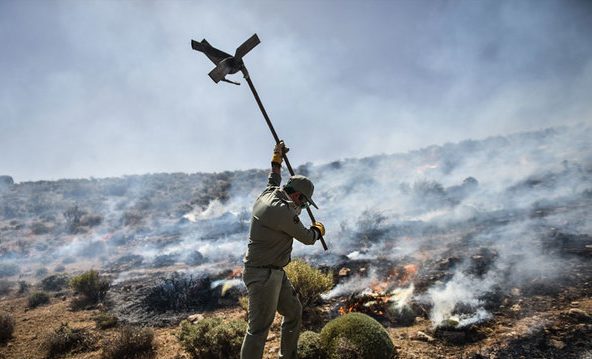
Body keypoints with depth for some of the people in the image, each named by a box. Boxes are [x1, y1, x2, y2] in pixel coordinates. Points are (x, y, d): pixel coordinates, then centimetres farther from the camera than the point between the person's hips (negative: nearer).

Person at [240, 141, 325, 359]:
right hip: (262, 275, -11)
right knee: (259, 328, -6)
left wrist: (277, 159, 39)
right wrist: (318, 229, 12)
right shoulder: (283, 211, -22)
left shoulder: (267, 196, 5)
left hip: (275, 273, 11)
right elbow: (307, 238, -10)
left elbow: (273, 181, 31)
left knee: (294, 312, 19)